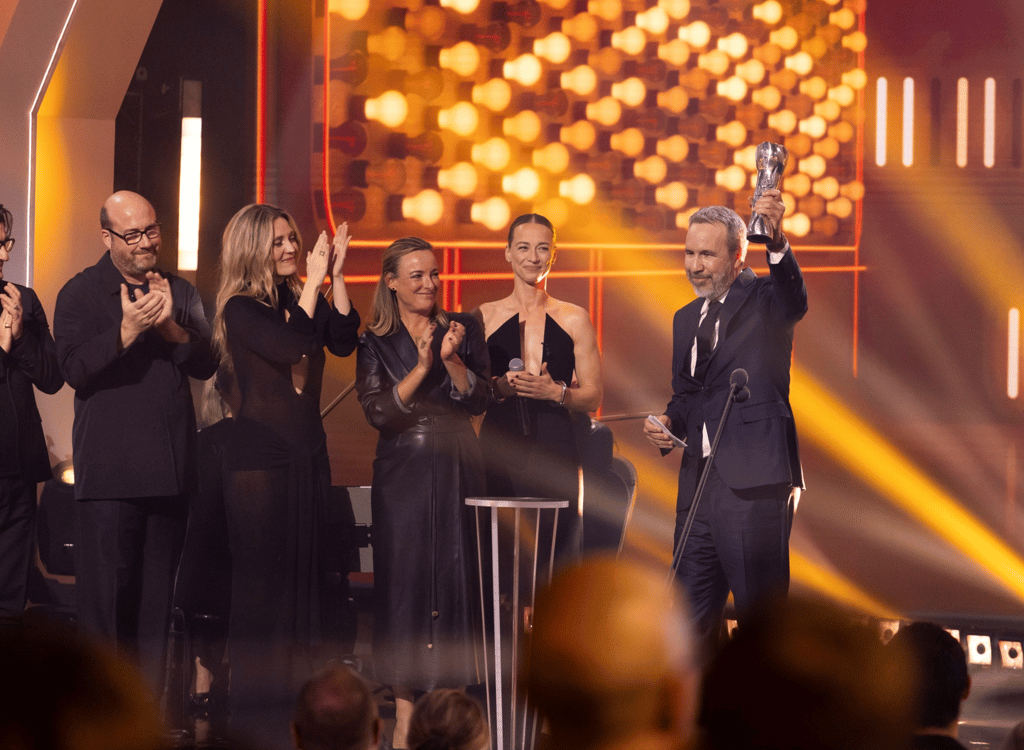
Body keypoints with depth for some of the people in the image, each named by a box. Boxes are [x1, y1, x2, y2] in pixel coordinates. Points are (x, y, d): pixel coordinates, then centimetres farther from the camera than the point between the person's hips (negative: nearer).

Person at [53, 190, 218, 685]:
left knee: (156, 597, 8)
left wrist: (171, 328, -12)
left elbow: (207, 365, 5)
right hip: (109, 473, -4)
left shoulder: (179, 293, 13)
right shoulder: (81, 294, 0)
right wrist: (128, 330, -24)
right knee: (105, 592, -7)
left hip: (170, 470, 4)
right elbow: (74, 368, -12)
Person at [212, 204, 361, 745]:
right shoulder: (241, 309, -8)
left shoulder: (302, 300, 9)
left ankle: (294, 705, 12)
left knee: (304, 575, 7)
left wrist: (335, 278, -9)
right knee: (263, 578, -4)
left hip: (308, 456, 6)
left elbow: (343, 342, -4)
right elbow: (288, 346, -22)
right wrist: (315, 281, -18)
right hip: (259, 458, -6)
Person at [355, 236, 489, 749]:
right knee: (403, 581, -3)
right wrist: (422, 366, -16)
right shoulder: (376, 342, 3)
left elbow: (477, 400, 1)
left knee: (454, 578, -2)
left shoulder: (462, 329, 6)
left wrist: (452, 358, -15)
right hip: (403, 472, -1)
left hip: (457, 470, 1)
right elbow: (378, 412, -7)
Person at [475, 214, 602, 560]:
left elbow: (592, 397, 9)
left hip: (554, 451, 0)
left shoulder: (574, 320, 9)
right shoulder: (485, 317, 10)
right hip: (499, 450, 0)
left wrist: (556, 392, -10)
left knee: (556, 551, -8)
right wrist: (500, 386, -9)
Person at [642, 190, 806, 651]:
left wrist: (776, 242, -46)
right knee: (692, 619, 11)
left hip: (753, 483, -7)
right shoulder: (687, 319, 19)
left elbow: (793, 302, -27)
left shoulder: (763, 301, -3)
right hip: (698, 483, 7)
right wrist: (670, 422, 4)